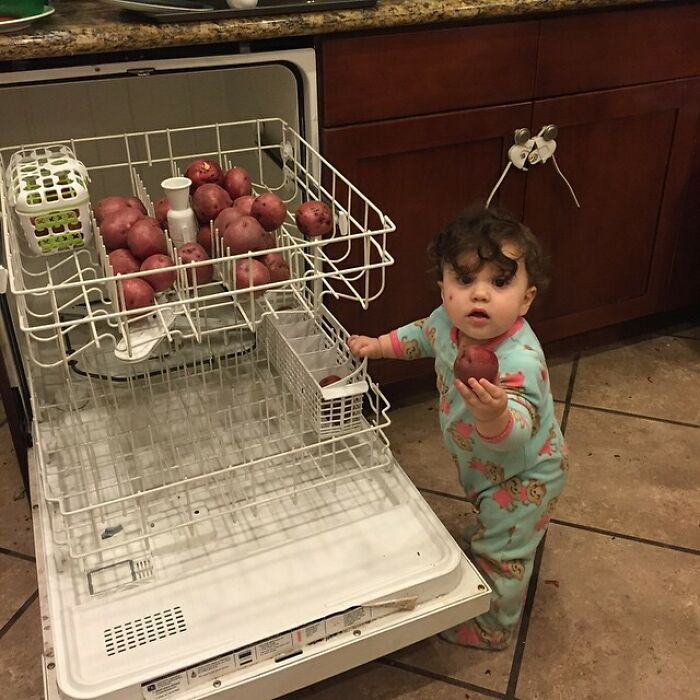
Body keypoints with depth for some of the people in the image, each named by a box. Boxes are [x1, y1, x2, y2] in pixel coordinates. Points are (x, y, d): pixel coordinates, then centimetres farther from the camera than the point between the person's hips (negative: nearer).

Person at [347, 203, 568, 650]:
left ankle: (493, 629, 34)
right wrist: (379, 345, 4)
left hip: (523, 477, -7)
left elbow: (516, 433, -49)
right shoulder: (451, 321, -19)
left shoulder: (519, 361, -43)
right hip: (484, 466, 7)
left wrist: (494, 414, -69)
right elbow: (424, 333, 5)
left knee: (500, 553, 11)